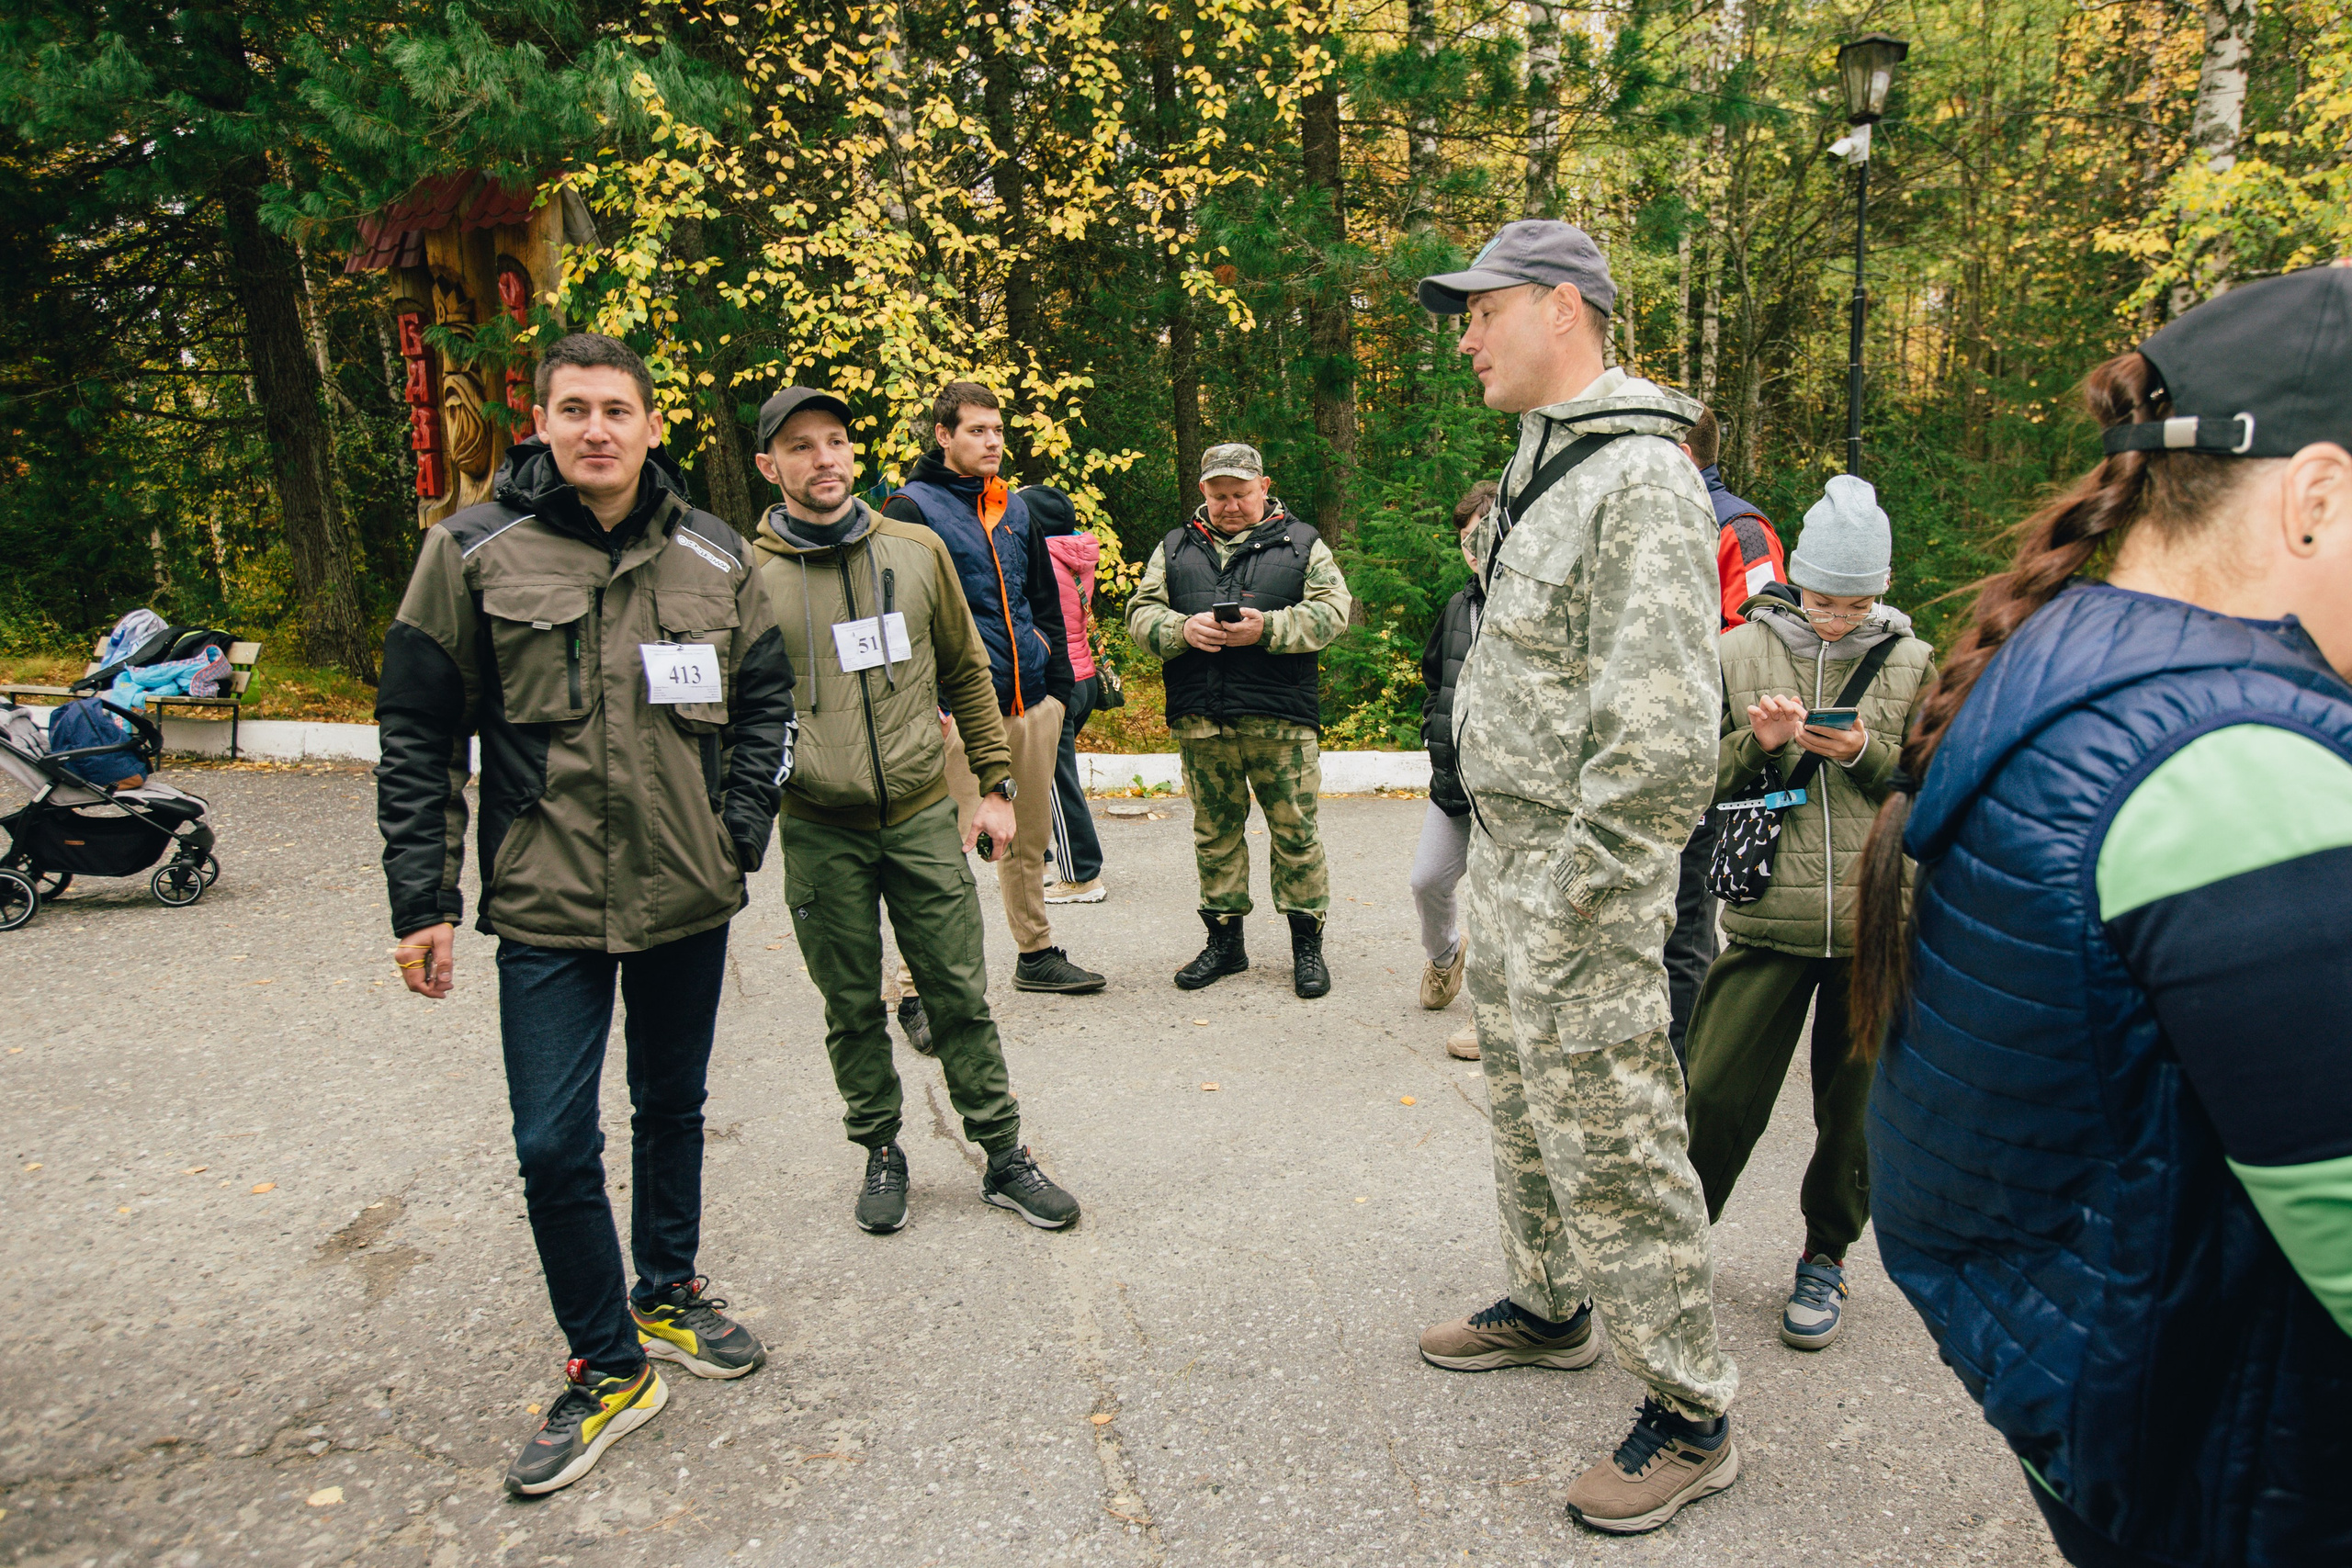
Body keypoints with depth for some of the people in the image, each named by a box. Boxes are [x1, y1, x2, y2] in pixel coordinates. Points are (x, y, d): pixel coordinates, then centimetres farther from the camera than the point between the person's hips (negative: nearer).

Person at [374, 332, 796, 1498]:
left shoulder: (713, 557, 1)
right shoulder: (474, 552, -5)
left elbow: (765, 701, 10)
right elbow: (418, 736, -2)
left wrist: (739, 835, -2)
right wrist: (421, 901, -5)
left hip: (687, 896, 3)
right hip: (545, 906, -2)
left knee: (673, 1107, 18)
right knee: (553, 1146, -1)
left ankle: (669, 1294, 40)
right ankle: (608, 1368, 20)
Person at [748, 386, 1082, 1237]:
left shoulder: (918, 551, 4)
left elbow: (967, 672, 10)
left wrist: (991, 785, 8)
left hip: (924, 816, 1)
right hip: (819, 831, -1)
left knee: (960, 994, 6)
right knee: (853, 1007, 11)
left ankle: (1004, 1157, 20)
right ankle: (881, 1154, 30)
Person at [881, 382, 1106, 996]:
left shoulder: (1017, 508, 17)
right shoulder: (912, 509, -4)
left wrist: (1059, 686, 15)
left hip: (1031, 702, 7)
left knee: (1030, 835, 15)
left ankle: (1037, 954, 30)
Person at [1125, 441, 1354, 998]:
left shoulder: (1301, 542, 9)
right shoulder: (1175, 548, 16)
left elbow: (1332, 611, -1)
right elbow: (1141, 614, 9)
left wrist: (1266, 628, -15)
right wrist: (1183, 629, -12)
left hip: (1282, 719, -2)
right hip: (1200, 718, 3)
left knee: (1294, 830, 2)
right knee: (1215, 831, 10)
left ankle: (1307, 943, 14)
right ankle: (1225, 940, 22)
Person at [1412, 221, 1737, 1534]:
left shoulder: (1641, 481, -19)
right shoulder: (1539, 467, 13)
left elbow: (1662, 745, -26)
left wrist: (1565, 907, -22)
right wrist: (1500, 866, 18)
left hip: (1583, 881, -10)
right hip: (1508, 856, 10)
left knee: (1609, 1144, 1)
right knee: (1528, 1110, 22)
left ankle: (1692, 1416, 19)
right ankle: (1551, 1312, 43)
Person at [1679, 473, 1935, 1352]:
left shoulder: (1914, 666, 6)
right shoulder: (1739, 653, 4)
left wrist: (1867, 753, -10)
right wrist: (1755, 743, -12)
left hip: (1880, 925, 1)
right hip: (1768, 919, -1)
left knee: (1856, 1107, 12)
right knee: (1716, 1095, 1)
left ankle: (1826, 1258, 34)